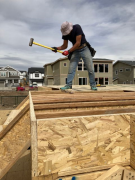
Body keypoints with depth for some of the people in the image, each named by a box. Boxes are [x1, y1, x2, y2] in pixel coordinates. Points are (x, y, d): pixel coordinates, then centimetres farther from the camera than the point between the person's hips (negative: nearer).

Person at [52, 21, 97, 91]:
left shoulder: (77, 28, -20)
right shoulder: (65, 34, -5)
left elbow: (78, 43, -25)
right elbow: (65, 46, 1)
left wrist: (68, 51, -27)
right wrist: (57, 48, -17)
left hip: (84, 49, -4)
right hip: (75, 51, 4)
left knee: (90, 69, -5)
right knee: (71, 68, -7)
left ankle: (93, 85, 6)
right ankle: (69, 84, -3)